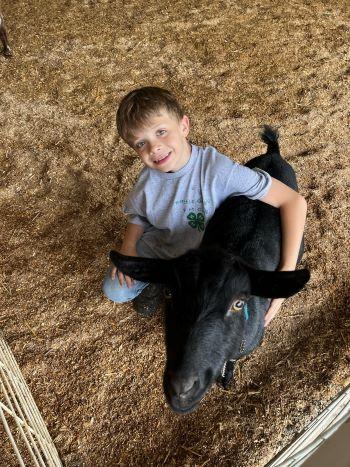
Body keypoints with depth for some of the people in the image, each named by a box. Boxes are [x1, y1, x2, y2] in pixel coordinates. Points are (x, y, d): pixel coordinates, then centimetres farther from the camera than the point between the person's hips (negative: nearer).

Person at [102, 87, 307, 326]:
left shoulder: (217, 169, -36)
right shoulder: (147, 181, -20)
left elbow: (294, 201, -36)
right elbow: (138, 217, 5)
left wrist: (287, 271, -41)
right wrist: (128, 248, -16)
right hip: (161, 246, 3)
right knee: (114, 290, -2)